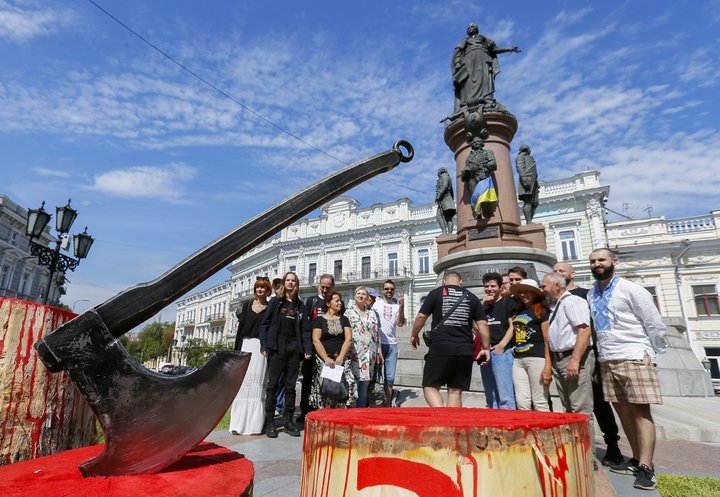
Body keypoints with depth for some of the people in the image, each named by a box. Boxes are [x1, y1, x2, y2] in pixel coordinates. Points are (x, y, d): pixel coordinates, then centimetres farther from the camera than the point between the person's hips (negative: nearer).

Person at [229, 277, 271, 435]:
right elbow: (240, 327, 10)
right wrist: (237, 349, 5)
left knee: (257, 381, -5)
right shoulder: (247, 305, 12)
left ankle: (254, 423, 1)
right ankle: (239, 422, 4)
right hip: (246, 345, 3)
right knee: (242, 381, -2)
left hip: (261, 347, -2)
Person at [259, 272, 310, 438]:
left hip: (294, 349, 3)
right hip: (277, 348, -2)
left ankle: (289, 421, 15)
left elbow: (303, 329, 11)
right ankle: (269, 423, 6)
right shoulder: (275, 302, 6)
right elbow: (265, 323, 1)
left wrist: (307, 348, 1)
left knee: (290, 386, 7)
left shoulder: (300, 305, 13)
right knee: (272, 385, -1)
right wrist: (264, 345, -9)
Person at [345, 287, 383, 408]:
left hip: (369, 354, 4)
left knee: (365, 384, 6)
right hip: (355, 354, -4)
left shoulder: (371, 313, 15)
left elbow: (376, 334, 15)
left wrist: (379, 352, 12)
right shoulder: (349, 311, 2)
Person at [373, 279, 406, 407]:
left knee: (390, 377, 5)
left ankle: (388, 404, 18)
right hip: (378, 343, -2)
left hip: (392, 344, 2)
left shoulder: (397, 304, 3)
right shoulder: (376, 304, -2)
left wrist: (401, 306, -16)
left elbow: (400, 323, -6)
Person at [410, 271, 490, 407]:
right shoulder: (472, 297, 12)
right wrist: (486, 348, 14)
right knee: (455, 391, 11)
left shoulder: (436, 293, 4)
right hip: (465, 351, 3)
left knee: (430, 386, 8)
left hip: (440, 348, -3)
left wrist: (414, 335, 17)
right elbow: (483, 324, 7)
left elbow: (421, 317, 2)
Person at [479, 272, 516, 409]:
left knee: (505, 397, -11)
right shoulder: (484, 305, 19)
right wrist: (483, 304, 0)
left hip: (502, 352, -6)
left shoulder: (508, 302, 3)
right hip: (485, 352, 6)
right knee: (490, 397, 11)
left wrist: (502, 345, -15)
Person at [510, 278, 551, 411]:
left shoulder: (541, 311, -3)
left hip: (537, 359, -6)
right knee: (522, 403, 6)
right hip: (518, 360, 6)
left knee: (540, 403, 0)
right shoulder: (517, 312, 17)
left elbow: (548, 341, -7)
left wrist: (548, 366, -13)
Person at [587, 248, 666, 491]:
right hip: (607, 361, 6)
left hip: (634, 358, -6)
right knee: (624, 411, 10)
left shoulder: (631, 290, -7)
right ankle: (637, 460, 21)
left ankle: (646, 468, -3)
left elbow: (656, 324, -5)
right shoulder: (591, 294, 9)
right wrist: (604, 352, 12)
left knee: (641, 411, -5)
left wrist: (652, 354, 1)